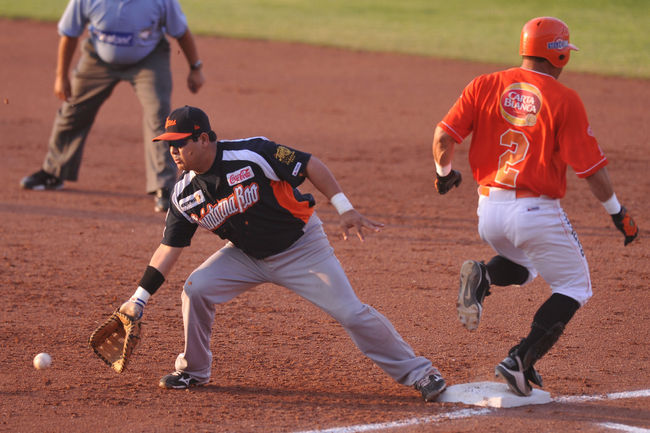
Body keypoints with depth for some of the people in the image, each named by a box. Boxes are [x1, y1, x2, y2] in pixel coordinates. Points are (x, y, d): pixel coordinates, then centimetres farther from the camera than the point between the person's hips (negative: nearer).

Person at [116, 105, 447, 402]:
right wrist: (139, 298, -9)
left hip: (301, 248, -5)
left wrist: (345, 210, -26)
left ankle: (417, 372, 1)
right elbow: (169, 249, -3)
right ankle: (193, 370, 9)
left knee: (349, 311, -11)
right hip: (246, 255, 5)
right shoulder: (185, 193, -9)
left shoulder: (251, 154, -27)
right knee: (195, 289, -13)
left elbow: (310, 165, -20)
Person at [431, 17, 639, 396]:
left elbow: (444, 136, -2)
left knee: (523, 267, 32)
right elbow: (591, 166, -10)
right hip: (537, 212, -5)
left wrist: (444, 173, 18)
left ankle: (482, 277, -3)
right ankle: (520, 360, -5)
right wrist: (616, 211, 3)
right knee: (574, 288, 12)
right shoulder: (565, 100, -9)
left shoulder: (484, 86, 2)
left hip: (489, 209, 5)